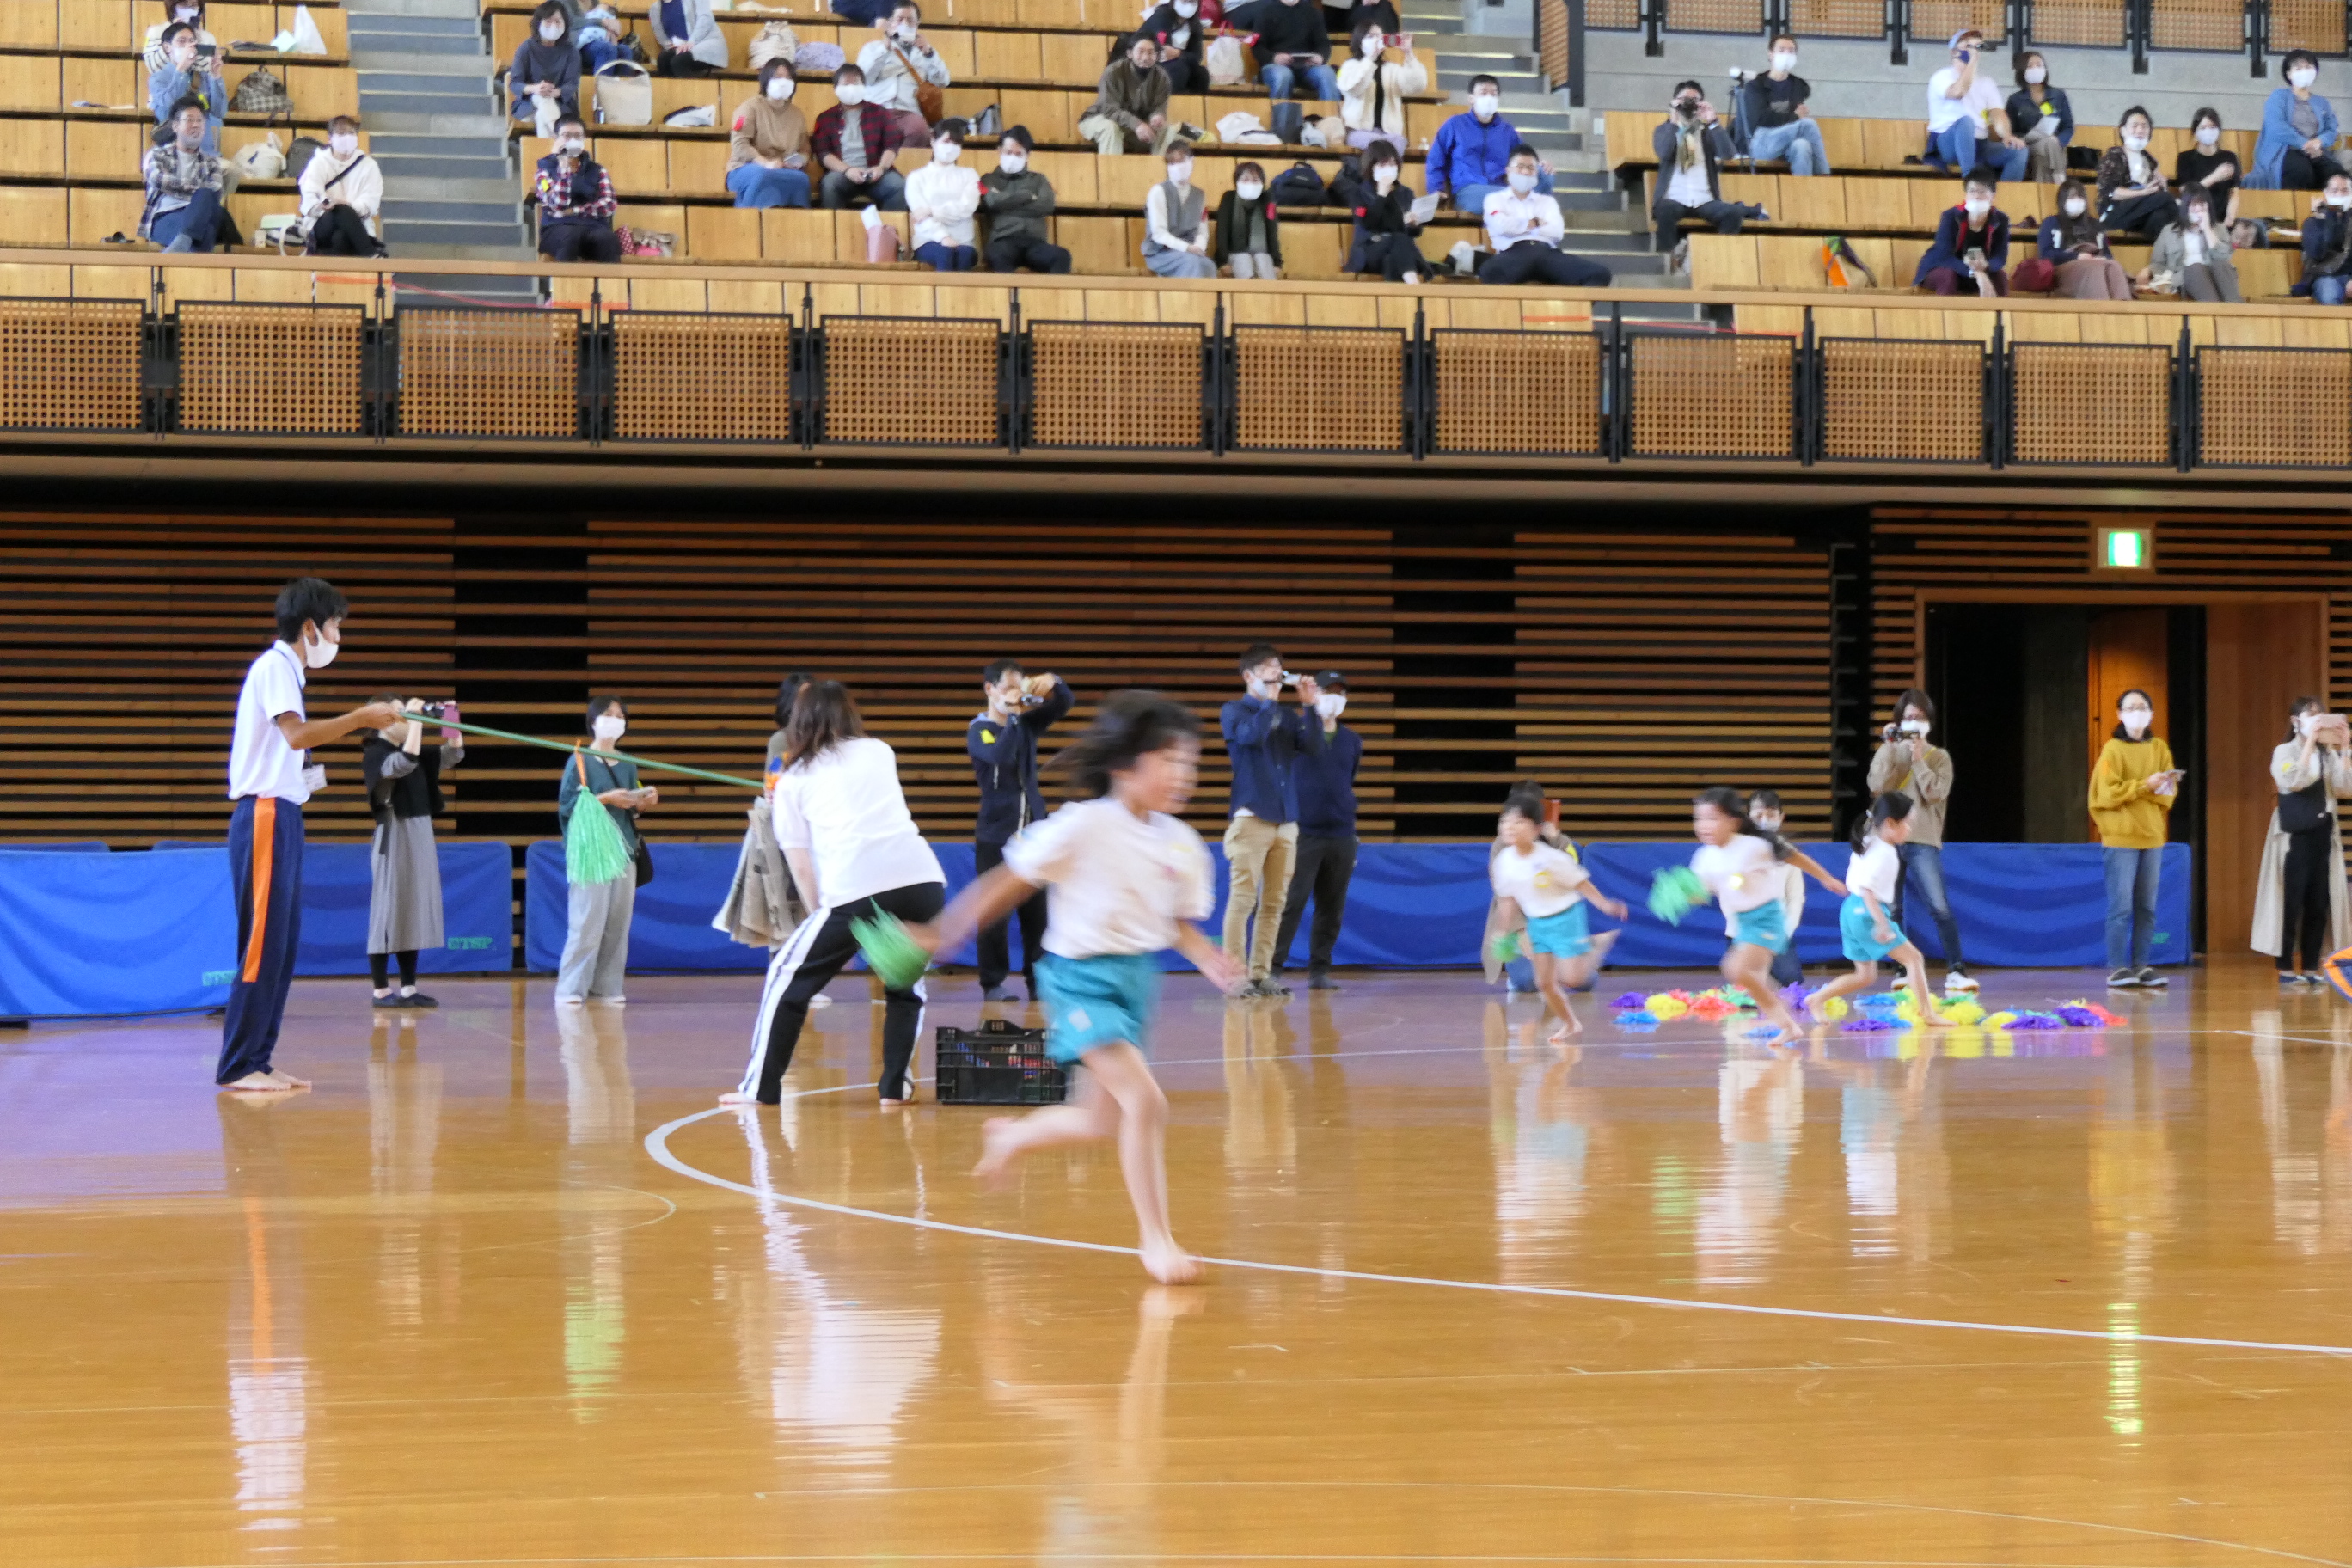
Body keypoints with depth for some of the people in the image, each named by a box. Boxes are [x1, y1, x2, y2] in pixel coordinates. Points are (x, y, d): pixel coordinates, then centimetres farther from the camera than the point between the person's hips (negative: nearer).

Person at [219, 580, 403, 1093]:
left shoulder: (285, 670, 19)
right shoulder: (274, 667, -10)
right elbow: (297, 734, -25)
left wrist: (308, 775, 14)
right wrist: (361, 718, -22)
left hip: (282, 818, 10)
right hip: (265, 815, -10)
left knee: (283, 945, 9)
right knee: (263, 944, -9)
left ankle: (257, 1060, 12)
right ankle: (237, 1066, -7)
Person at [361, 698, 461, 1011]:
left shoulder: (412, 749, 12)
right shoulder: (375, 754, -11)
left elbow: (454, 754, 14)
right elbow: (406, 762, -30)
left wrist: (450, 720, -1)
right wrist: (416, 719, -27)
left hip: (420, 835, 8)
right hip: (394, 837, -8)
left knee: (415, 911, 8)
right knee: (389, 909, -5)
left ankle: (409, 988, 12)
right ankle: (381, 990, -2)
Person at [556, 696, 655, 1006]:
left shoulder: (628, 765, 17)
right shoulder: (580, 760, 0)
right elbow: (567, 805, -7)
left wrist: (643, 804, -1)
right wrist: (604, 799, -16)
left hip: (624, 850, 6)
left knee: (618, 925, 2)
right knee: (587, 923, -11)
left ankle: (606, 987, 7)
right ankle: (570, 989, -8)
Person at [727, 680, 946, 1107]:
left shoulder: (792, 781, 16)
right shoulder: (880, 753, 24)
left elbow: (800, 865, 12)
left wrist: (822, 918, 20)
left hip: (855, 893, -3)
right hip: (923, 880, 3)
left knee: (788, 978, 14)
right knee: (906, 983, 26)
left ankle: (760, 1088, 11)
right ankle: (896, 1086, 18)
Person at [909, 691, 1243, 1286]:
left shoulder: (1182, 844, 1)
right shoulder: (1083, 827, -16)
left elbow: (1180, 922, 11)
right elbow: (1009, 881, -8)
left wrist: (1210, 961, -10)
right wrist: (943, 935, -4)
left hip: (1138, 977, 7)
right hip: (1083, 975, -7)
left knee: (1102, 1120, 16)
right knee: (1146, 1101, -21)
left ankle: (1012, 1136, 47)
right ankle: (1156, 1240, -11)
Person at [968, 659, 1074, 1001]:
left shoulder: (1026, 722, 8)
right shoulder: (979, 730, -7)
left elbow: (1065, 704, -2)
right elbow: (1001, 755, -26)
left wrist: (1053, 683, -22)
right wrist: (1012, 714, -26)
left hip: (1033, 832, 4)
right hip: (996, 836, -4)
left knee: (1038, 913, 4)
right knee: (996, 914, -3)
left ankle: (1039, 981, 11)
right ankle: (993, 984, 4)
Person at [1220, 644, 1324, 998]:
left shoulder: (1287, 716, 15)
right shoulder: (1234, 711, 2)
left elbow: (1313, 747, 3)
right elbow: (1251, 734, -19)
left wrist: (1309, 707, -5)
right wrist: (1268, 699, -12)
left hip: (1286, 821, 5)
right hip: (1251, 818, -5)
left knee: (1274, 902, 3)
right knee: (1243, 897, -10)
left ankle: (1261, 973, 7)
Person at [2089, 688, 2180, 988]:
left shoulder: (2159, 749, 9)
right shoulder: (2112, 750, -3)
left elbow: (2170, 794, 4)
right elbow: (2108, 793, -12)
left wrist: (2162, 788, -17)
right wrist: (2145, 785, -17)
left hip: (2152, 837, 4)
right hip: (2121, 838, -4)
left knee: (2146, 907, 6)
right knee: (2121, 906, -7)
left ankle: (2141, 965, 10)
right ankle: (2117, 967, -4)